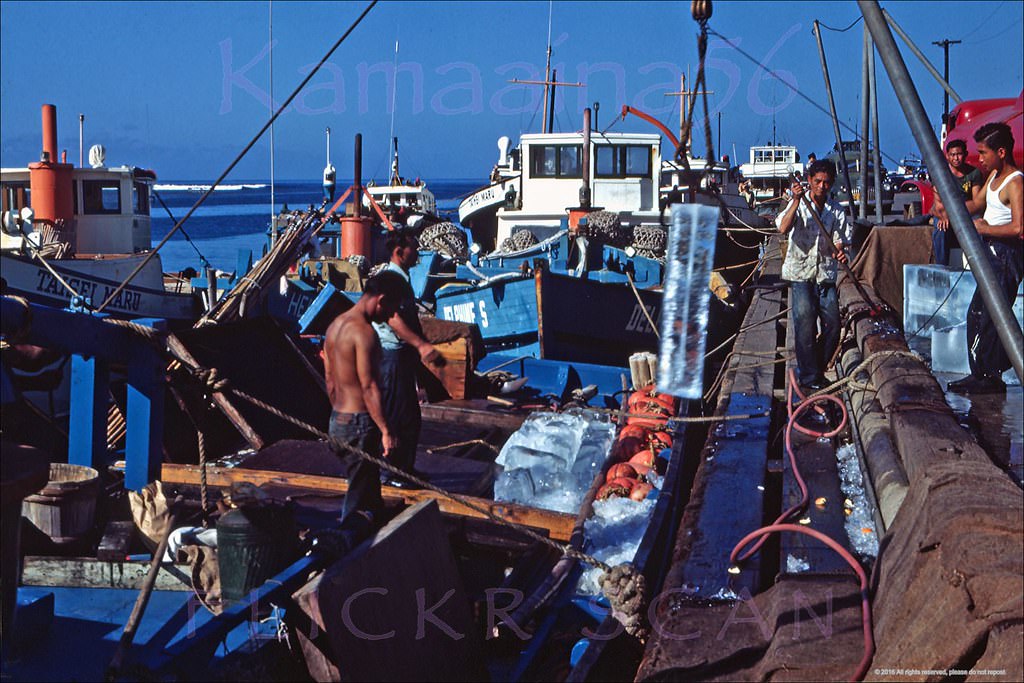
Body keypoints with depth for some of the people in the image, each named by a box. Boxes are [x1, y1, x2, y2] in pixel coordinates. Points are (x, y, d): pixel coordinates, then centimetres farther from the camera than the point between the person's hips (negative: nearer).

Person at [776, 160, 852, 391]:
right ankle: (809, 377, -3)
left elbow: (840, 240, 5)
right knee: (805, 322, -11)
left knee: (833, 323, -3)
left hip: (826, 274, 4)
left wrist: (839, 251, -17)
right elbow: (783, 228, -16)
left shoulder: (836, 209, 10)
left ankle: (818, 368, 17)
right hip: (801, 272, -3)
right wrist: (796, 201, -23)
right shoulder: (798, 204, 1)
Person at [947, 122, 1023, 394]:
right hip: (990, 252, 10)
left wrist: (985, 229, -18)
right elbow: (980, 204, 29)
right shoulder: (994, 175, 12)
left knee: (989, 319, -8)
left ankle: (991, 378, -2)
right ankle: (980, 374, 19)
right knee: (976, 315, 12)